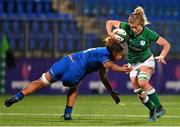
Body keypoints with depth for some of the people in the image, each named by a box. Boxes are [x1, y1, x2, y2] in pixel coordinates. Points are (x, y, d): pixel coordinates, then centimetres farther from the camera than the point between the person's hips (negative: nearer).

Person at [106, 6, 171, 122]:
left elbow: (166, 44, -13)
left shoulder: (149, 34, -24)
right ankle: (152, 110, 17)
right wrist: (110, 33, -25)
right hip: (133, 63, 4)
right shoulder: (126, 28, -17)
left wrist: (161, 57, -27)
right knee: (138, 90, -4)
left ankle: (159, 108, -23)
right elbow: (109, 22, -7)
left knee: (142, 82, -31)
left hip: (146, 61, -4)